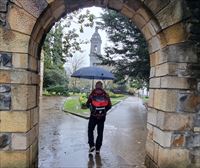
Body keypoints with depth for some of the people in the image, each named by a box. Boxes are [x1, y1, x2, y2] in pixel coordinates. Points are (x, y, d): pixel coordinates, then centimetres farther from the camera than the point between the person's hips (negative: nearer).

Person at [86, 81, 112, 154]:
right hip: (102, 116, 2)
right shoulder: (105, 95, -1)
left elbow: (87, 104, -6)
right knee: (100, 132, 12)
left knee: (90, 130, 16)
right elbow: (109, 106, 0)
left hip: (93, 116, -2)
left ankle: (92, 145, 4)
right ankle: (98, 149, 16)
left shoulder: (92, 94, -7)